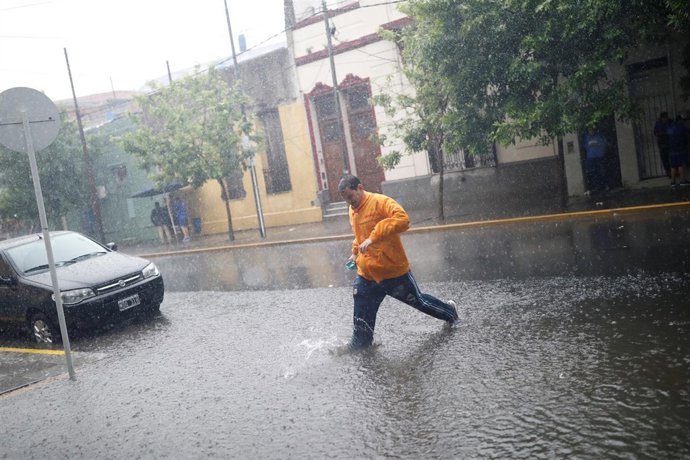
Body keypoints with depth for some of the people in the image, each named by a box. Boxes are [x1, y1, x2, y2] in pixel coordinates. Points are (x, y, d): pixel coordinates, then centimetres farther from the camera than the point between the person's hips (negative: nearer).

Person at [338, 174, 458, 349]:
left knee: (417, 300, 16)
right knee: (362, 316, 4)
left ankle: (449, 311, 42)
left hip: (393, 271, -6)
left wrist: (373, 237, -41)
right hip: (366, 274, 6)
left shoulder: (381, 202, -19)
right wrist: (355, 252, 11)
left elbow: (402, 219, -37)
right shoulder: (353, 210, 7)